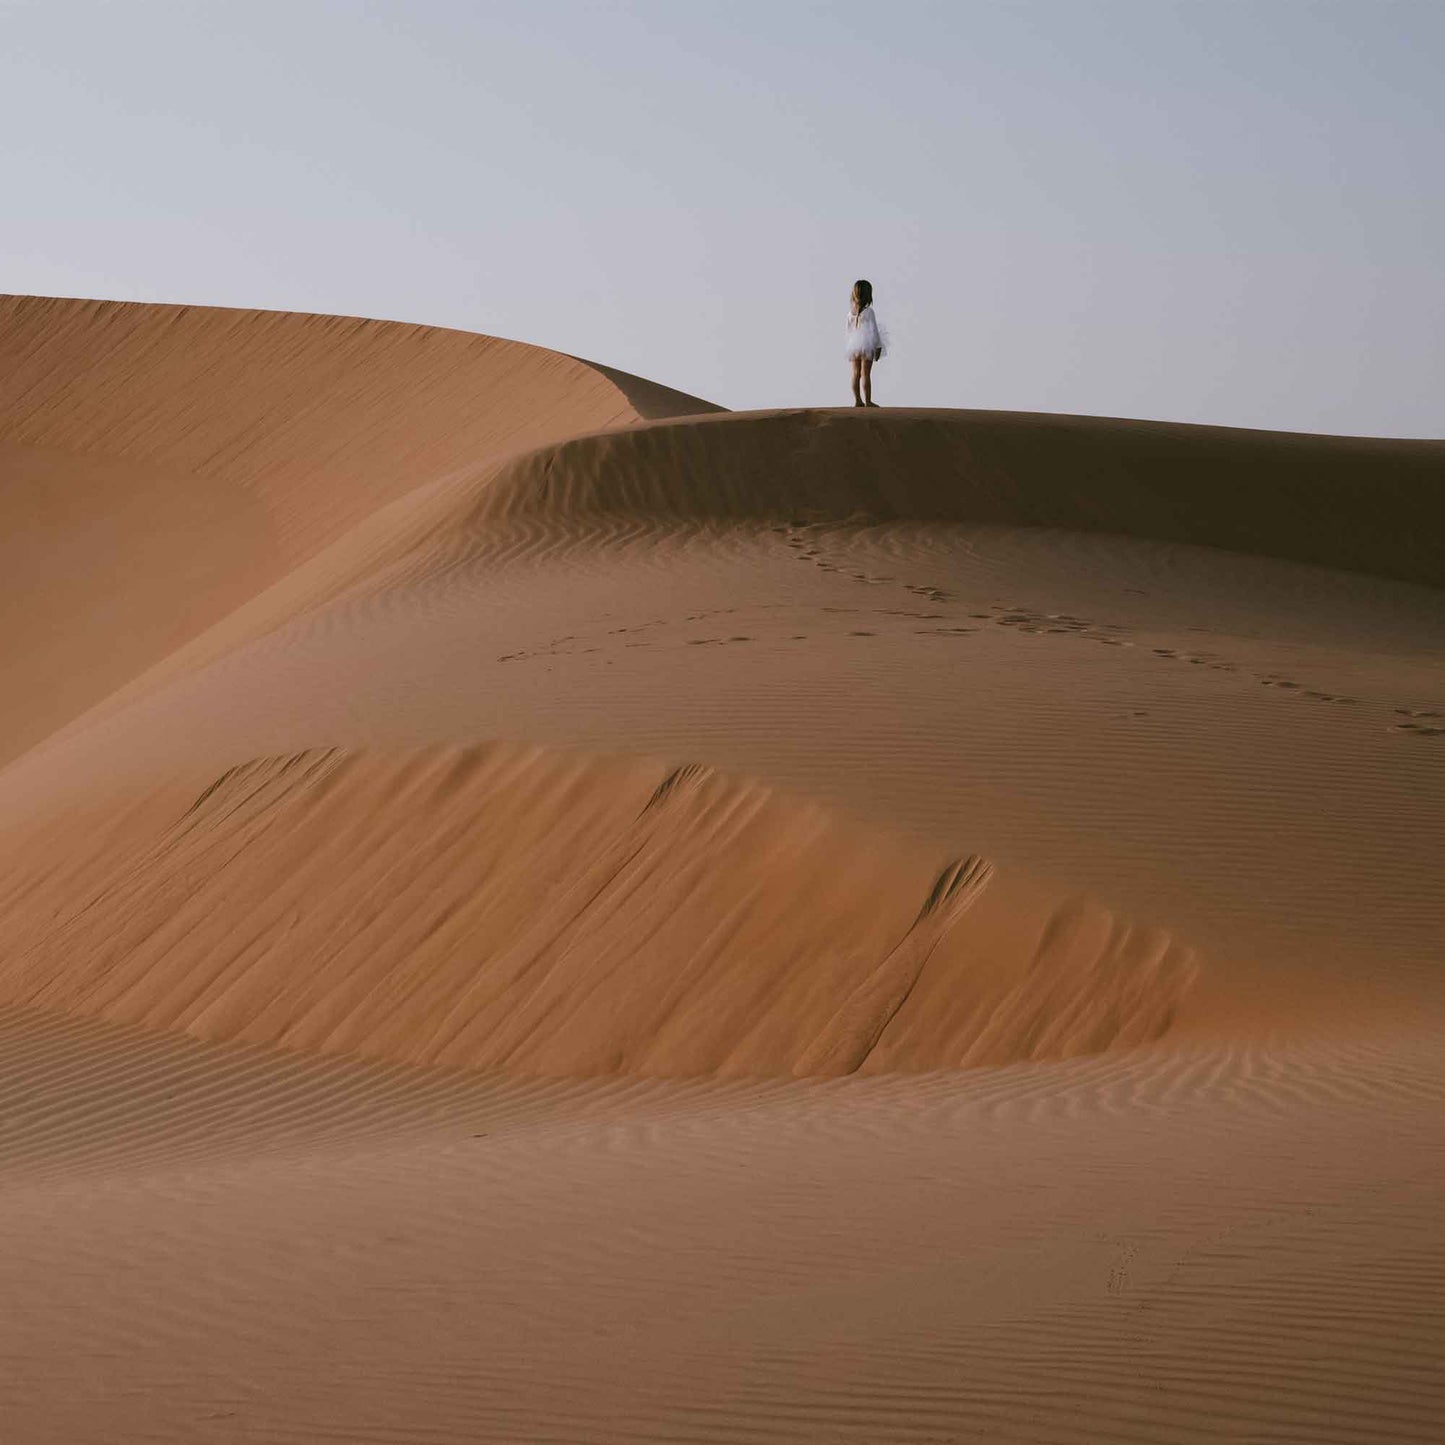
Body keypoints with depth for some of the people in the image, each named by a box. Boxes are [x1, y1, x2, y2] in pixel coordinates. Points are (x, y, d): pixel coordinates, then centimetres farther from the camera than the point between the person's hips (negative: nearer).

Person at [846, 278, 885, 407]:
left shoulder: (851, 311, 5)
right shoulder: (868, 311, -11)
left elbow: (849, 329, 10)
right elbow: (874, 330, -10)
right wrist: (878, 347, -3)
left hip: (854, 344, 5)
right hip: (866, 345, -5)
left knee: (856, 373, 8)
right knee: (866, 374, -5)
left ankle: (858, 400, 11)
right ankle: (868, 401, -2)